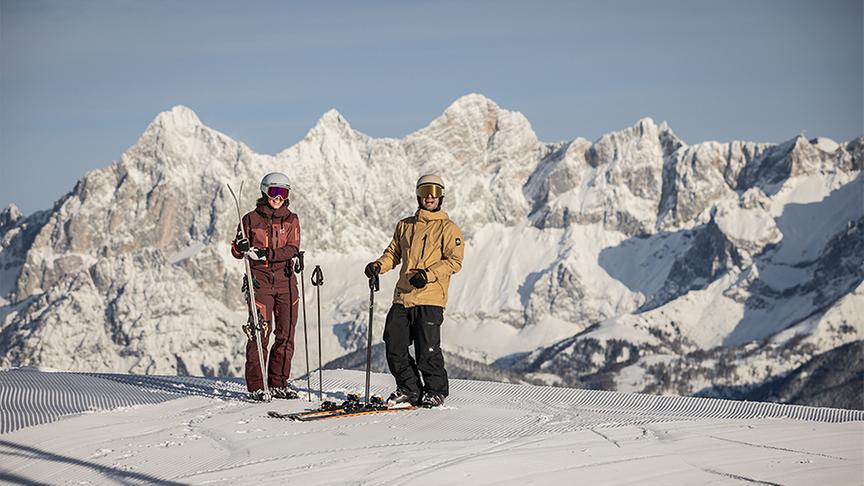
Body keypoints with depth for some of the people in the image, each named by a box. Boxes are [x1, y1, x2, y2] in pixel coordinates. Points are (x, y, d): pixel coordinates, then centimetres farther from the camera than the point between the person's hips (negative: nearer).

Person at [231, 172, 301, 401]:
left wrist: (266, 253, -19)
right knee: (261, 331, -10)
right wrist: (241, 247, -19)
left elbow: (292, 249, -5)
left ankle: (279, 384, 11)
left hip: (285, 280, 3)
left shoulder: (291, 220, 10)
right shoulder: (252, 219, 5)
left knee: (286, 333, 2)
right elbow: (237, 251, 5)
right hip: (260, 279, -3)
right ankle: (256, 386, -6)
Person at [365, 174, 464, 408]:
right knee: (394, 344, 2)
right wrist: (379, 266, 1)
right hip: (403, 297, 5)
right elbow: (393, 253, 22)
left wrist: (428, 274, -19)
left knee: (427, 349, -7)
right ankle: (409, 388, 17)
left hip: (430, 298, -5)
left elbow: (454, 261, -7)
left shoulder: (448, 228, 2)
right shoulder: (405, 226, 18)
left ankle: (436, 391, 10)